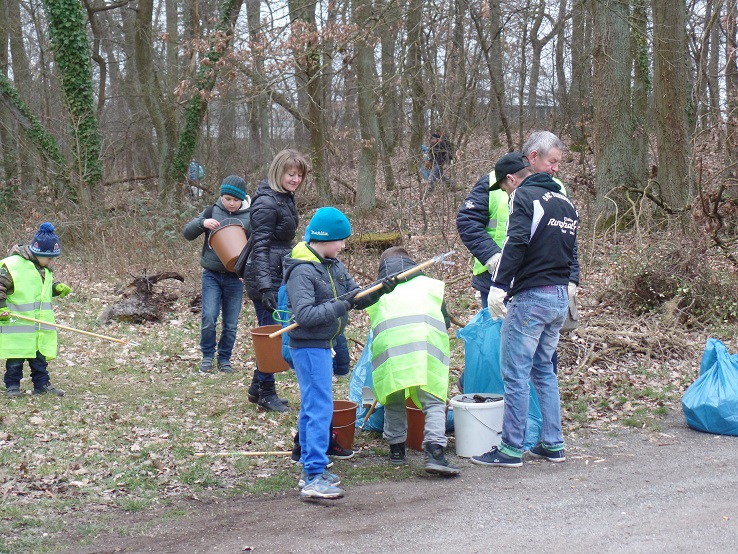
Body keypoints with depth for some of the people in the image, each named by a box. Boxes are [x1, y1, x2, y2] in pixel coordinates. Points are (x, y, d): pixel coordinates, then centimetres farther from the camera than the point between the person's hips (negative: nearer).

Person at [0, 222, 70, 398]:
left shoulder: (45, 269, 11)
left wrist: (58, 288, 4)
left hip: (40, 327, 6)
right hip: (17, 324, -6)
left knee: (40, 357, 10)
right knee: (15, 358, 1)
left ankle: (42, 385, 18)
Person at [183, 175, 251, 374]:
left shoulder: (249, 217, -1)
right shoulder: (212, 211, 1)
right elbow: (187, 233, 1)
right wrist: (202, 223, -19)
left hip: (235, 277, 0)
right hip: (212, 275, 0)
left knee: (231, 324, 5)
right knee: (209, 318, -10)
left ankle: (224, 358, 23)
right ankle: (207, 355, 11)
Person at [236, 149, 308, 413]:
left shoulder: (286, 198, 13)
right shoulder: (266, 203, -16)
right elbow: (261, 246, -21)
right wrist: (265, 286, -27)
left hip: (280, 274, 9)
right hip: (266, 275, -9)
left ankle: (258, 388, 24)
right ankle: (266, 394, 7)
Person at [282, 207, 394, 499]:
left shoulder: (334, 265, 9)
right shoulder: (302, 271, -18)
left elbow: (357, 298, 10)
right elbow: (303, 315, -26)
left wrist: (378, 291, -8)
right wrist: (339, 306, -24)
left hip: (322, 345, 10)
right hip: (309, 346, -10)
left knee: (311, 408, 16)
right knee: (320, 407, -11)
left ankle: (310, 470, 25)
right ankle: (314, 478, -10)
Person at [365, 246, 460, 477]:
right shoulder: (431, 284, 31)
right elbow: (446, 321, 33)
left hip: (388, 343, 1)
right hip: (427, 343, -1)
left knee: (394, 401, 18)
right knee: (434, 402, -1)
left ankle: (396, 449, 24)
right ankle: (434, 452, -17)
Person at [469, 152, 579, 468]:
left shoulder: (524, 196, -7)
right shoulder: (565, 202, 19)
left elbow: (516, 243, -21)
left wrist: (499, 285, -23)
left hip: (531, 296, -8)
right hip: (560, 297, 8)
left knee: (515, 373, -3)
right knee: (544, 369, 17)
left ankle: (511, 449, 1)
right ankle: (553, 444, 19)